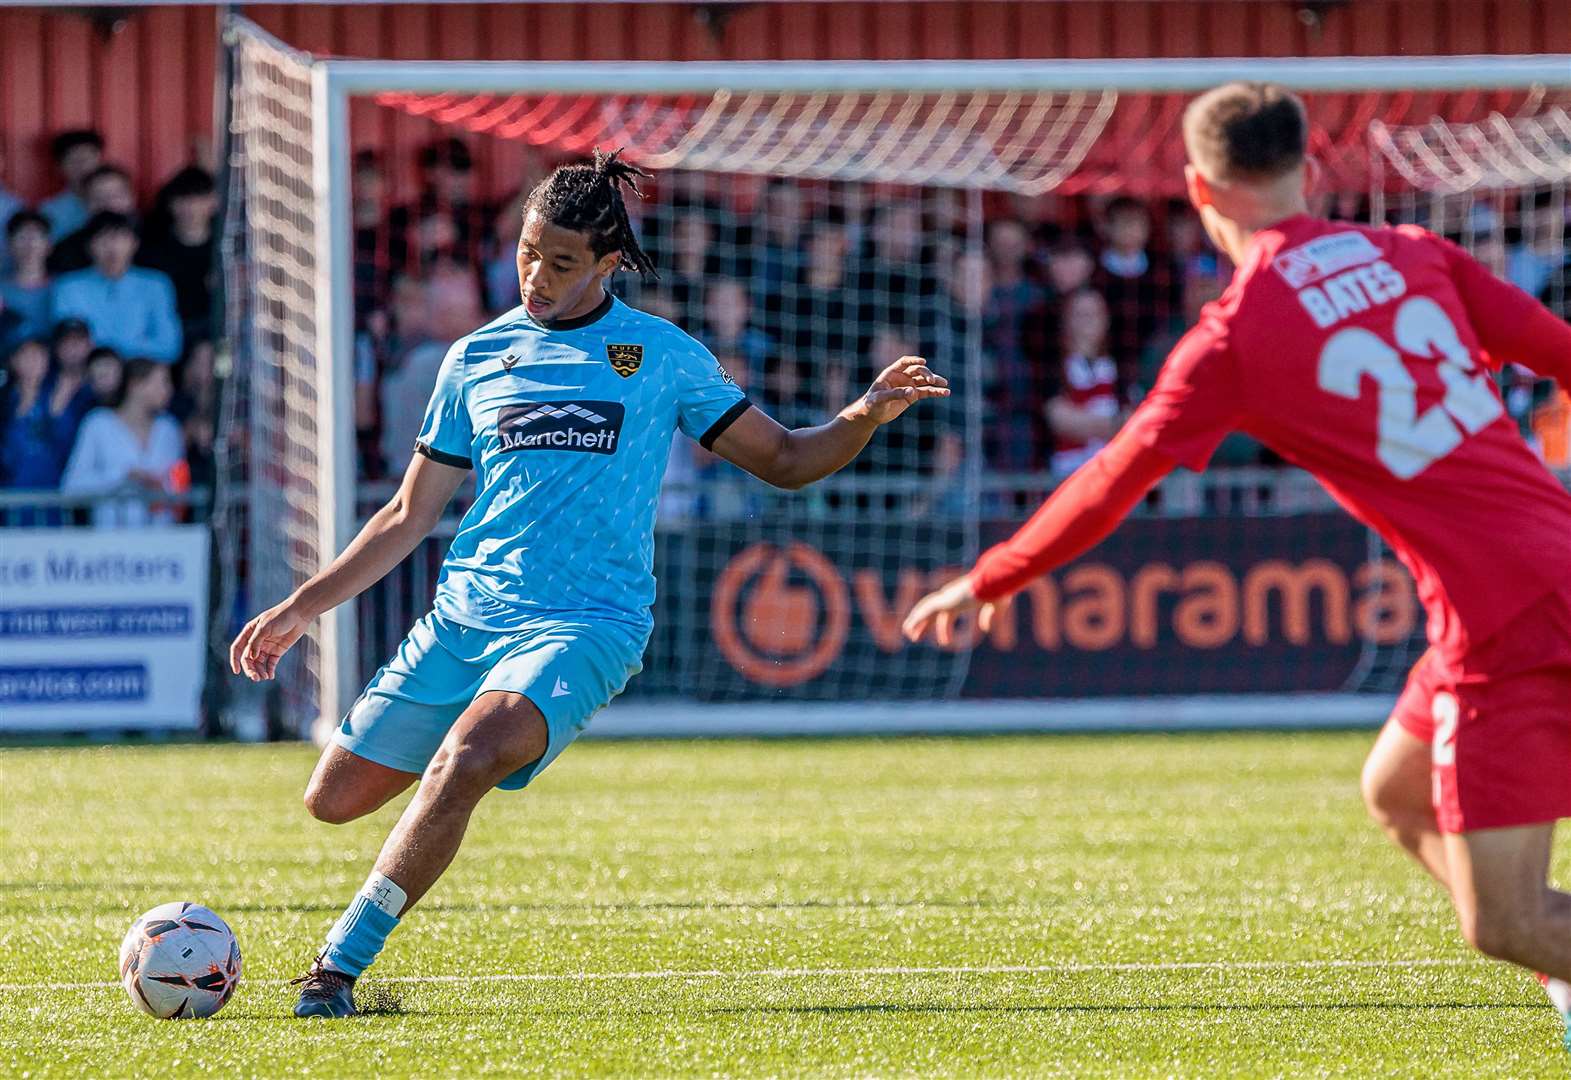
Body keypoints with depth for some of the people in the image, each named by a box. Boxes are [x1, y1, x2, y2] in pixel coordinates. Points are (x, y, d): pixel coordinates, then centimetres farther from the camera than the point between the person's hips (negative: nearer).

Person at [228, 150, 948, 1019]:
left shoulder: (661, 355, 6)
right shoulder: (478, 357, 12)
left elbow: (784, 460, 11)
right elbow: (410, 516, 17)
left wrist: (866, 415, -8)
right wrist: (301, 608, 12)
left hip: (584, 622, -4)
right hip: (462, 616, 4)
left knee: (462, 763, -31)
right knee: (335, 797, 1)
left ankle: (340, 965, -23)